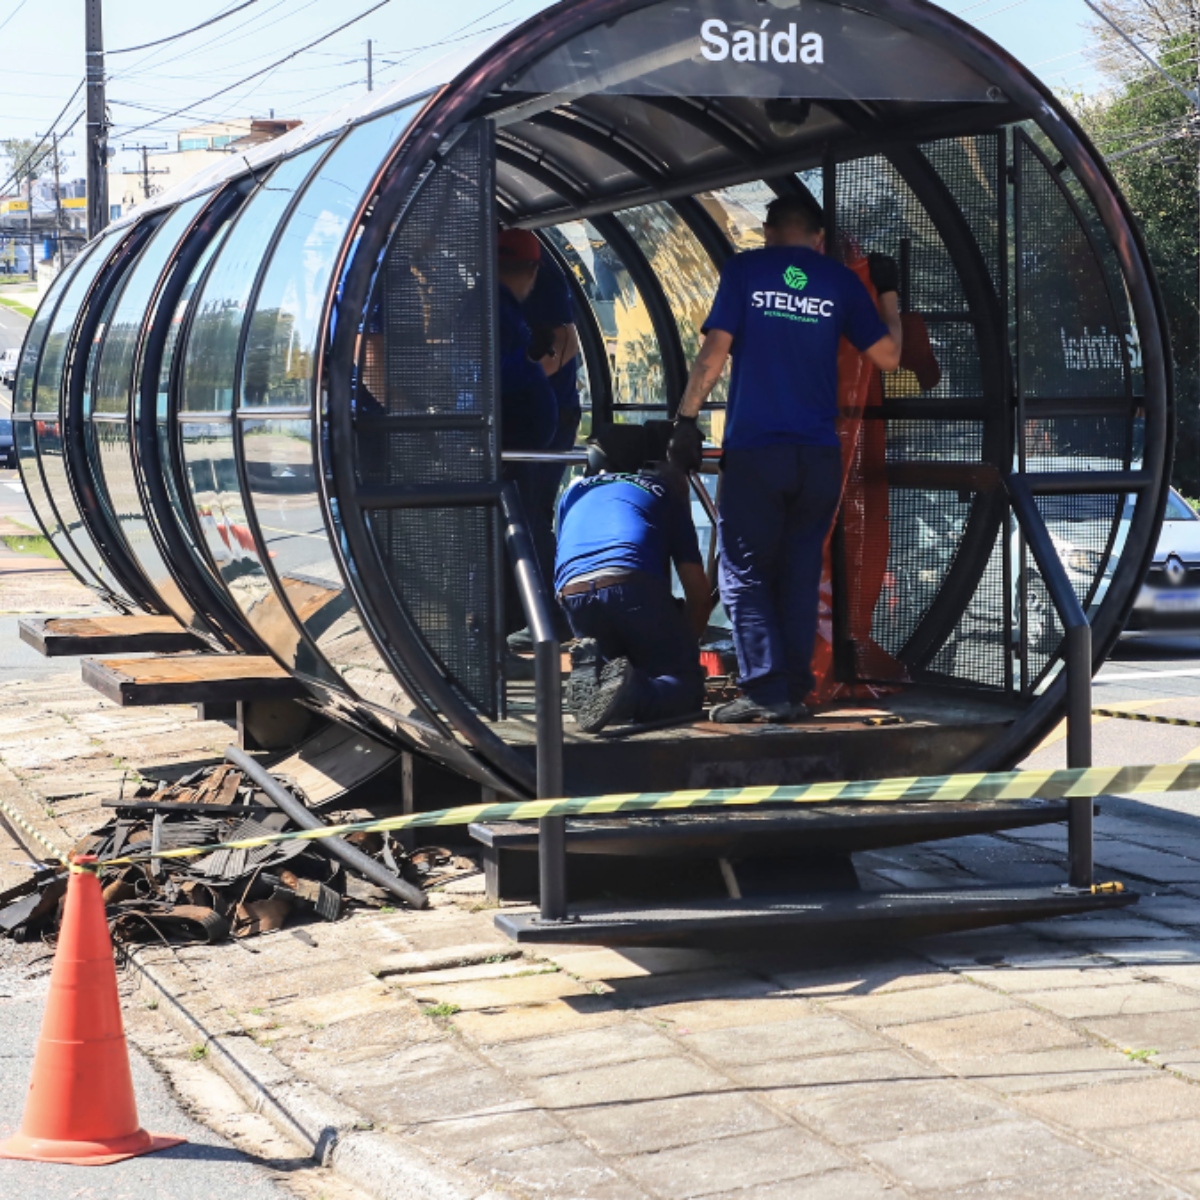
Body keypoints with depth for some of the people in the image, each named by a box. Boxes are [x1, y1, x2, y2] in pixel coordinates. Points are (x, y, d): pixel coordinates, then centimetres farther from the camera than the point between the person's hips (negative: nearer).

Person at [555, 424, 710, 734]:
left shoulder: (574, 491, 33)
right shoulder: (663, 488, 26)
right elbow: (699, 594, 21)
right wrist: (684, 647, 35)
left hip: (573, 595, 3)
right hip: (633, 586, -3)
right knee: (687, 688, 7)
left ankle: (589, 670, -10)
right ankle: (631, 691, -25)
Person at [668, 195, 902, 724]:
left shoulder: (744, 270, 2)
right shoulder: (840, 280, 7)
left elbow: (714, 351, -6)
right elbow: (887, 356, 10)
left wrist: (686, 419, -1)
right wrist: (888, 294, 24)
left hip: (753, 450, -2)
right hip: (818, 456, 3)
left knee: (745, 575, 3)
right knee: (799, 573, 11)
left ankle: (764, 688, -8)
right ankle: (794, 691, 7)